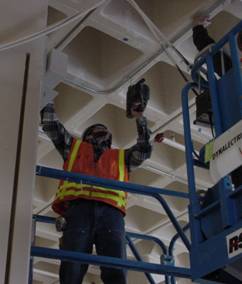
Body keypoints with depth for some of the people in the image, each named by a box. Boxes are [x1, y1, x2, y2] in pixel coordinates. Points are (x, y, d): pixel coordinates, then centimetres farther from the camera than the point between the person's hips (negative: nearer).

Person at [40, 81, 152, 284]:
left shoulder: (120, 157, 38)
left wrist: (140, 118, 33)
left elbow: (145, 149, 31)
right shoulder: (75, 147, 34)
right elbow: (51, 124, 32)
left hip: (111, 212, 1)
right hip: (79, 208, -1)